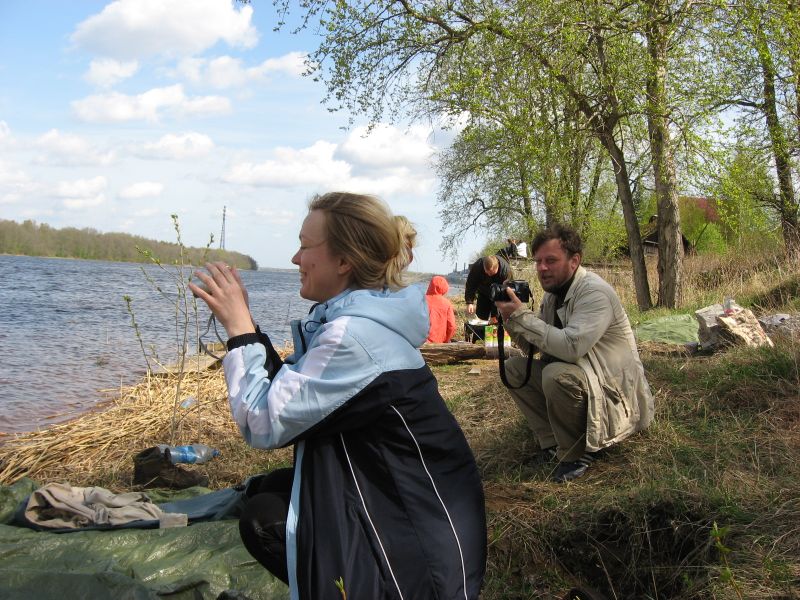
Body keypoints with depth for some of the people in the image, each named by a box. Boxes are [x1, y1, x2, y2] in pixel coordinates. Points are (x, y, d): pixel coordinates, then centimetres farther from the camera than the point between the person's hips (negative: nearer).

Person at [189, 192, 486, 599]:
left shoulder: (353, 333, -25)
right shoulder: (358, 317, 6)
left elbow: (264, 424, -22)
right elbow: (287, 393, 8)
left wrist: (239, 328, -14)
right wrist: (244, 324, 1)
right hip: (398, 493, 9)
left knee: (264, 519, -5)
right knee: (269, 491, 11)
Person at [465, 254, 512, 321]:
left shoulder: (506, 270, -36)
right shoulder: (477, 267, -30)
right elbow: (470, 285, -20)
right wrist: (469, 302, -31)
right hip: (483, 295, 3)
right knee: (481, 317, 3)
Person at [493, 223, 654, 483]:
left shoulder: (594, 293, -22)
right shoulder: (553, 294, 6)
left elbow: (570, 347, -35)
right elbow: (534, 347, 8)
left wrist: (521, 315, -29)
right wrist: (510, 318, -11)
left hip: (613, 391, -9)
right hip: (578, 375, 9)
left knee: (557, 374, -35)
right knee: (513, 368, -2)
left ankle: (577, 454, -12)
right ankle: (553, 442, 1)